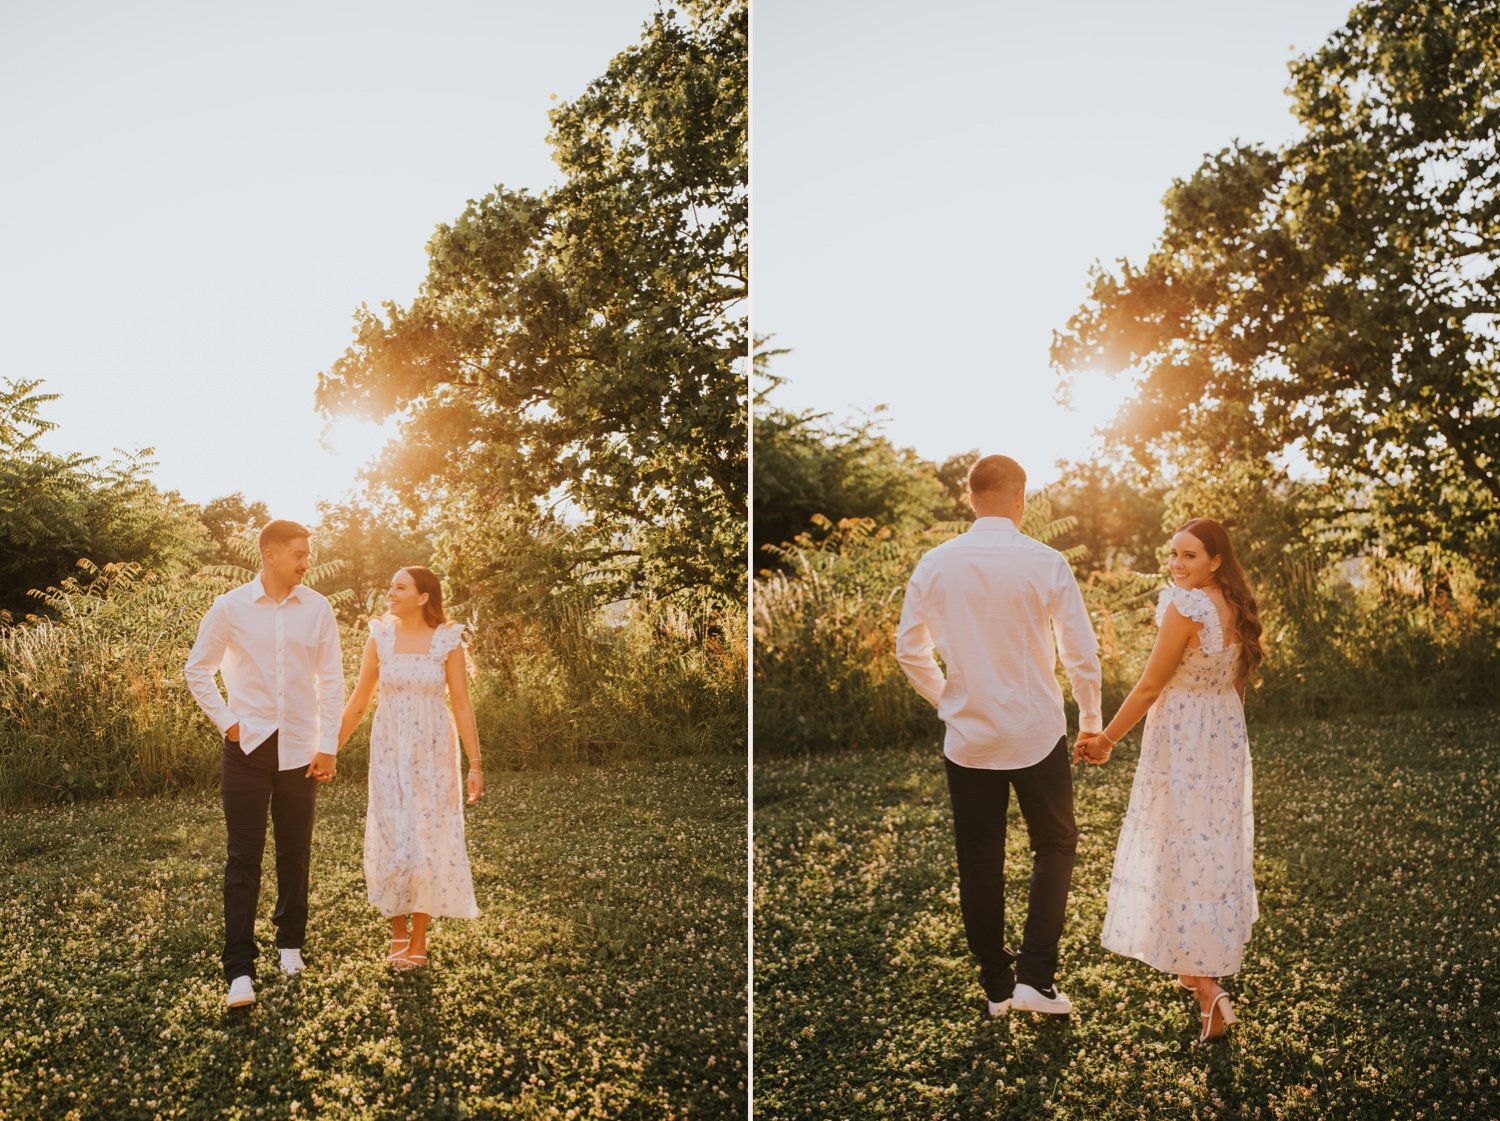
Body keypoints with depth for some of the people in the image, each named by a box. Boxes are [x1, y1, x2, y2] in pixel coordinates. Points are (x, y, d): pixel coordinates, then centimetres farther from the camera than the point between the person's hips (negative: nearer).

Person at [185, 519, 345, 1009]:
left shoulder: (317, 608, -1)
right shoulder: (230, 607, -4)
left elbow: (331, 679, 2)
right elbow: (198, 670, 7)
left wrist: (328, 744, -2)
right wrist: (226, 721, -2)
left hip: (300, 748, 1)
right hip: (248, 745, -1)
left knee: (295, 853, 11)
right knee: (243, 857, -1)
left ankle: (290, 944, 28)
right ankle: (239, 969, 1)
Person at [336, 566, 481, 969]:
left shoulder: (447, 640, -6)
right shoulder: (380, 637, -1)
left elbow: (462, 705, -5)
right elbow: (357, 702, 5)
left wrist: (475, 764, -7)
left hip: (433, 750, -1)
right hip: (390, 750, 2)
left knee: (428, 836, 2)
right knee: (391, 836, 1)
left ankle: (418, 939, 14)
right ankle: (397, 929, 20)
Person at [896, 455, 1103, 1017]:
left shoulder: (935, 564, -4)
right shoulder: (1046, 563, -11)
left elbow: (909, 649, 3)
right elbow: (1082, 653, -7)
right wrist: (1091, 720, 9)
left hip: (968, 735, 2)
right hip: (1037, 733, -2)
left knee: (979, 860, 13)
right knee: (1055, 845, 16)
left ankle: (996, 983, 25)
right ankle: (1034, 975, 6)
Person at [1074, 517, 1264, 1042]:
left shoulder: (1185, 606, -20)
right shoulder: (1238, 609, 4)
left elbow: (1150, 688, -17)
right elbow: (1236, 682, 13)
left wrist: (1107, 739, -7)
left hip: (1182, 742, -8)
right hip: (1227, 741, 8)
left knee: (1181, 855, -3)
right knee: (1220, 846, 18)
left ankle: (1208, 991, -7)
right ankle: (1206, 967, 35)